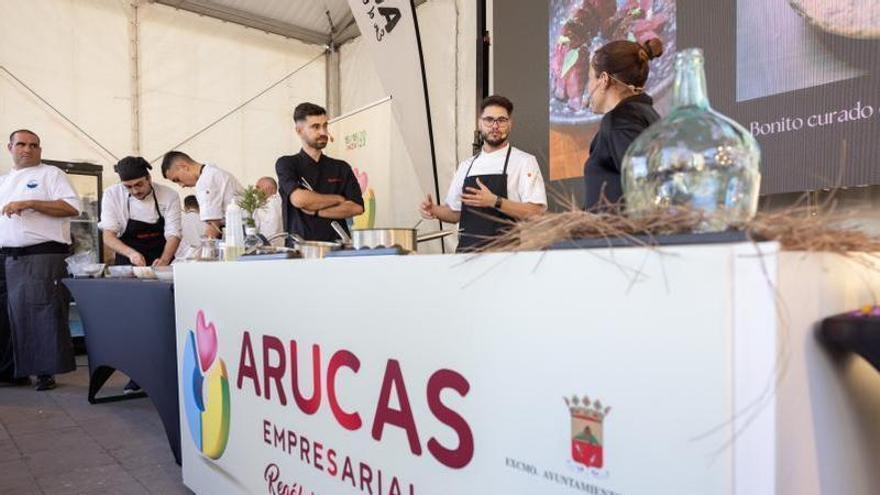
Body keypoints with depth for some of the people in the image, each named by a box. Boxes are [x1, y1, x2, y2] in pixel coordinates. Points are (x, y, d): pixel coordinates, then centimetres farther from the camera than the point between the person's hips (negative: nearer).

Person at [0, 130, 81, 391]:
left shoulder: (51, 174, 3)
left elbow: (73, 207, -11)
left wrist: (29, 203, -16)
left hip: (42, 256, -6)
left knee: (43, 314, -7)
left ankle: (46, 371, 0)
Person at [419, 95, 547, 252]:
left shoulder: (524, 161, -2)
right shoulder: (466, 165, 14)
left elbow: (537, 212, -11)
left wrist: (495, 202, -20)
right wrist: (435, 211, 1)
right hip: (467, 251, 4)